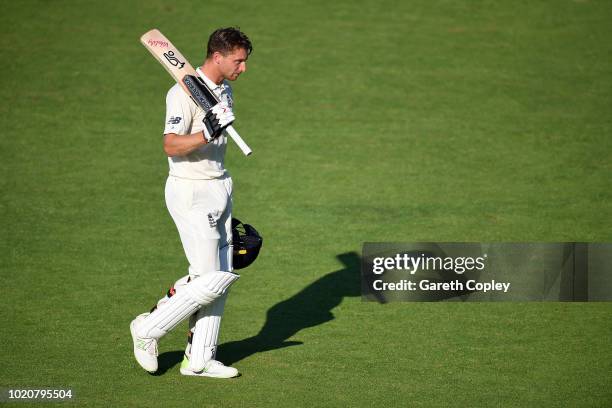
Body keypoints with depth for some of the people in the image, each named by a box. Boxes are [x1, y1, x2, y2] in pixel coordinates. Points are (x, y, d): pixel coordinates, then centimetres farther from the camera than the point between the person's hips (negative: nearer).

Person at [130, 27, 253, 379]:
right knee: (211, 280, -11)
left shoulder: (224, 90, 12)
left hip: (220, 188, 9)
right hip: (191, 193, -9)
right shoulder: (185, 93, -17)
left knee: (222, 277, 7)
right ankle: (149, 329, 7)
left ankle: (199, 360, 15)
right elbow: (171, 145, -26)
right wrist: (208, 134, -40)